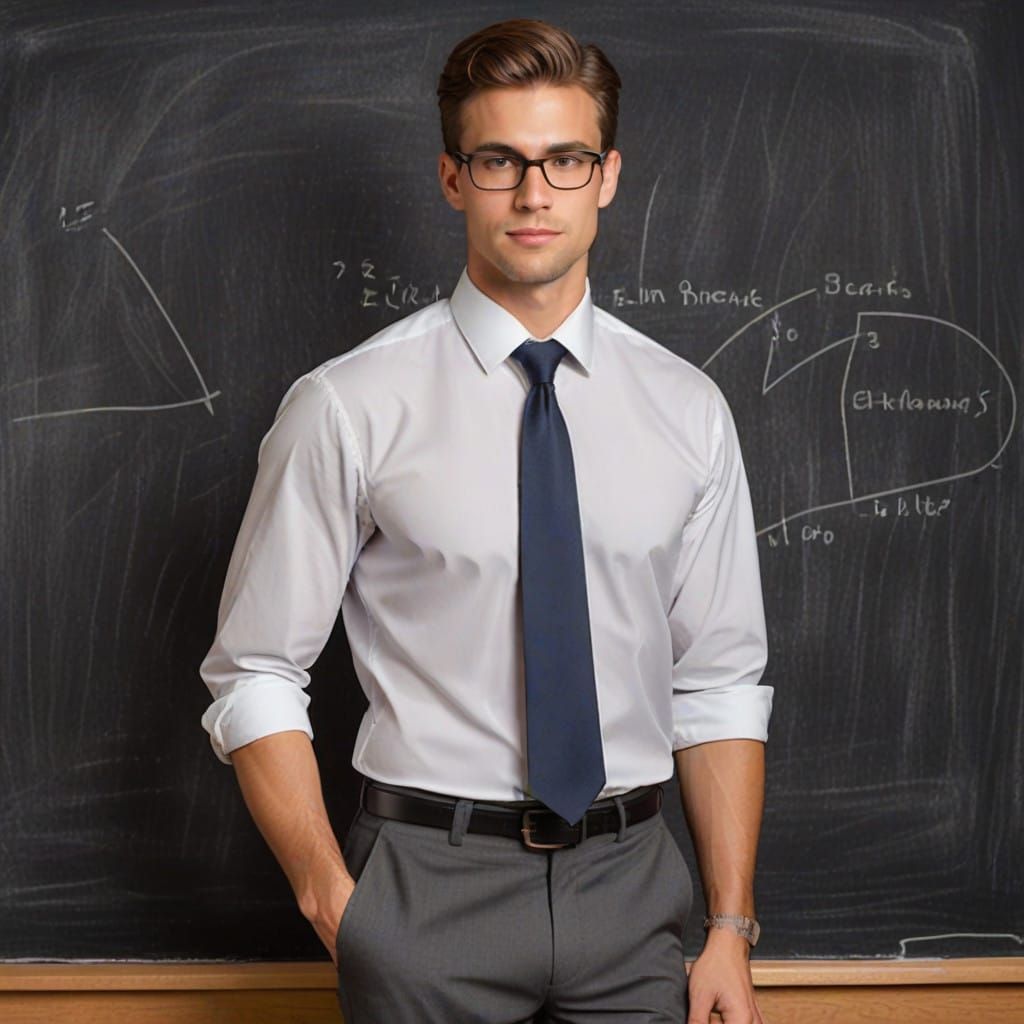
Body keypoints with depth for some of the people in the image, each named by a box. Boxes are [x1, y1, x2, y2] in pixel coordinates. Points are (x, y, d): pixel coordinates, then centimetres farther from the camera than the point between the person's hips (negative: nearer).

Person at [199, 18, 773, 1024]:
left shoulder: (687, 411, 3)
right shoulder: (348, 409, -7)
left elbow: (720, 687, 5)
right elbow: (256, 678, -4)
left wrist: (730, 929, 0)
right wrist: (336, 904, -11)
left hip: (630, 880, 3)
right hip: (430, 880, -3)